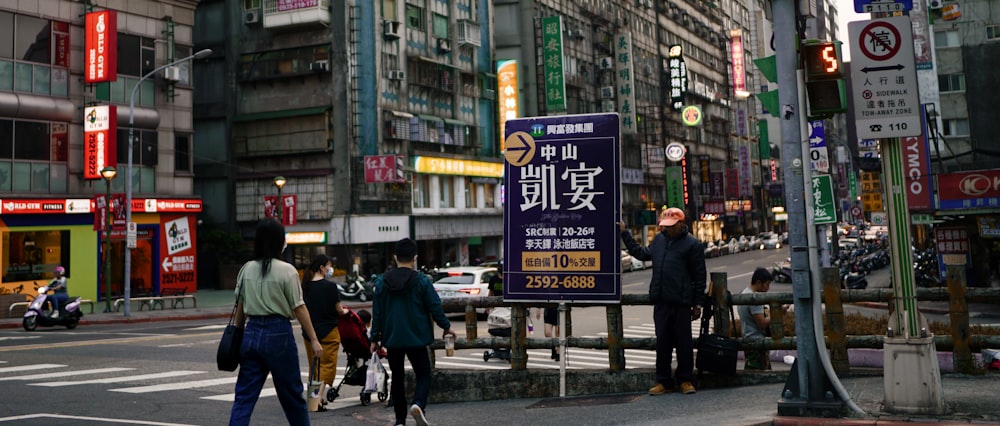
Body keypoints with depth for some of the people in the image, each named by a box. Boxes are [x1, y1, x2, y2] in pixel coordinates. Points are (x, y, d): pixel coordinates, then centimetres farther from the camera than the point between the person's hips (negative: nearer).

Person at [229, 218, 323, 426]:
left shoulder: (246, 269, 5)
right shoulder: (287, 271, -9)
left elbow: (240, 307, 9)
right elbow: (299, 309, -9)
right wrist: (314, 340, -3)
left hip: (252, 333, 4)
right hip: (278, 333, -4)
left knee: (244, 396, 5)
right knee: (292, 394, 11)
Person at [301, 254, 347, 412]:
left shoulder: (305, 286, 1)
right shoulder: (330, 286, -13)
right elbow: (338, 310, -8)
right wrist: (344, 311, 13)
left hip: (309, 331, 5)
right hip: (328, 331, -5)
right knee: (327, 365, 0)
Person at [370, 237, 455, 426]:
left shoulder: (382, 282, 1)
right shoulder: (422, 281, -8)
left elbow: (377, 313, 3)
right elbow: (435, 307, -4)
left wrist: (375, 338, 10)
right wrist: (446, 326, 11)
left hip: (392, 339, 3)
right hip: (416, 339, -3)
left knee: (397, 378, 13)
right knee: (423, 375, 7)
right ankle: (418, 403, -20)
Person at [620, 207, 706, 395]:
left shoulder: (692, 244, -3)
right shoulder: (659, 239, 14)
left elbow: (700, 276, -2)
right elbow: (642, 253, 27)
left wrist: (698, 304, -4)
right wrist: (624, 233, 26)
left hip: (681, 302, -5)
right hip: (660, 301, 5)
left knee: (683, 341, 2)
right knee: (662, 341, 7)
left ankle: (685, 380, 15)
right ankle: (663, 381, 15)